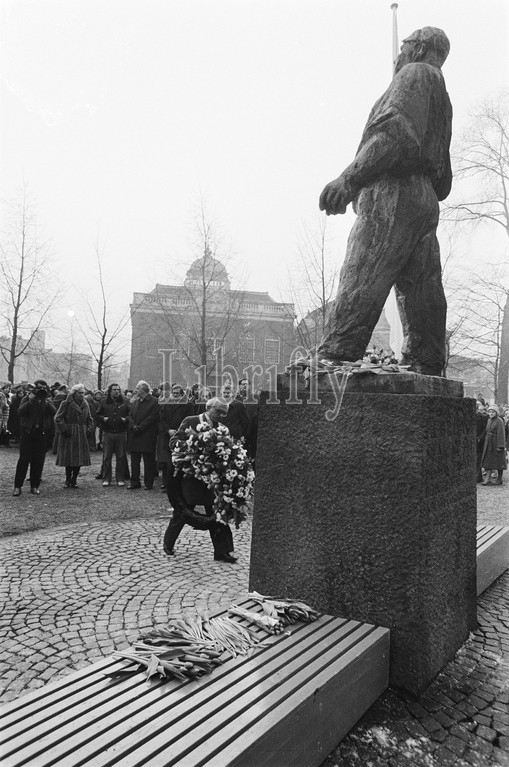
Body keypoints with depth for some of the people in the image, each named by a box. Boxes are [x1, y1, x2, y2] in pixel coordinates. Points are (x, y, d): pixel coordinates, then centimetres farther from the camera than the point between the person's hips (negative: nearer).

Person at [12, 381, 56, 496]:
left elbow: (54, 412, -7)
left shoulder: (48, 400, 10)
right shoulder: (27, 399, 4)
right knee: (24, 459, -4)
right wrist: (30, 401, -18)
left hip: (42, 433, 2)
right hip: (27, 432, -2)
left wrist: (47, 403, -20)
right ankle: (17, 486, 2)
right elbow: (20, 412, -11)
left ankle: (34, 486, 12)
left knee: (38, 460, 4)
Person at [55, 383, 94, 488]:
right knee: (69, 458, -1)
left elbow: (90, 419, 20)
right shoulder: (66, 404, -4)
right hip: (69, 435, -4)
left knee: (80, 459, 3)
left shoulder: (85, 405, 12)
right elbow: (57, 418, -6)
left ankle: (74, 480, 14)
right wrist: (63, 430, -12)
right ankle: (68, 480, 12)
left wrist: (89, 430, 7)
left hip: (82, 436, 4)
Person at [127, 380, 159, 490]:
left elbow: (152, 417, -13)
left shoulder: (154, 402, -7)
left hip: (147, 436, -6)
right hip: (135, 435, 6)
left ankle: (148, 483, 11)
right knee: (134, 460, 9)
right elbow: (130, 416, 11)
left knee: (148, 461, 2)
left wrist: (140, 427, -16)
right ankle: (134, 482, 18)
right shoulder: (135, 402, 15)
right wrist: (133, 426, -8)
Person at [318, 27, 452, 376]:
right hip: (425, 202, 10)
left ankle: (334, 363, -28)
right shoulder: (442, 99, 35)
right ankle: (426, 371, -1)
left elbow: (398, 132, -14)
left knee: (360, 284, -20)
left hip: (394, 193, -10)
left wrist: (349, 178, -19)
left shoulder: (415, 73, 8)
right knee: (421, 293, 1)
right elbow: (443, 181, 30)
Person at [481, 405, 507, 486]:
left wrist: (500, 446, -20)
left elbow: (501, 434, -16)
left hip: (497, 443, -6)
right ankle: (487, 479, 0)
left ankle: (499, 478, 18)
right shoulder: (489, 420, 11)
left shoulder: (499, 421, -11)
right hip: (488, 444, 6)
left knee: (498, 461, 6)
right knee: (488, 461, 1)